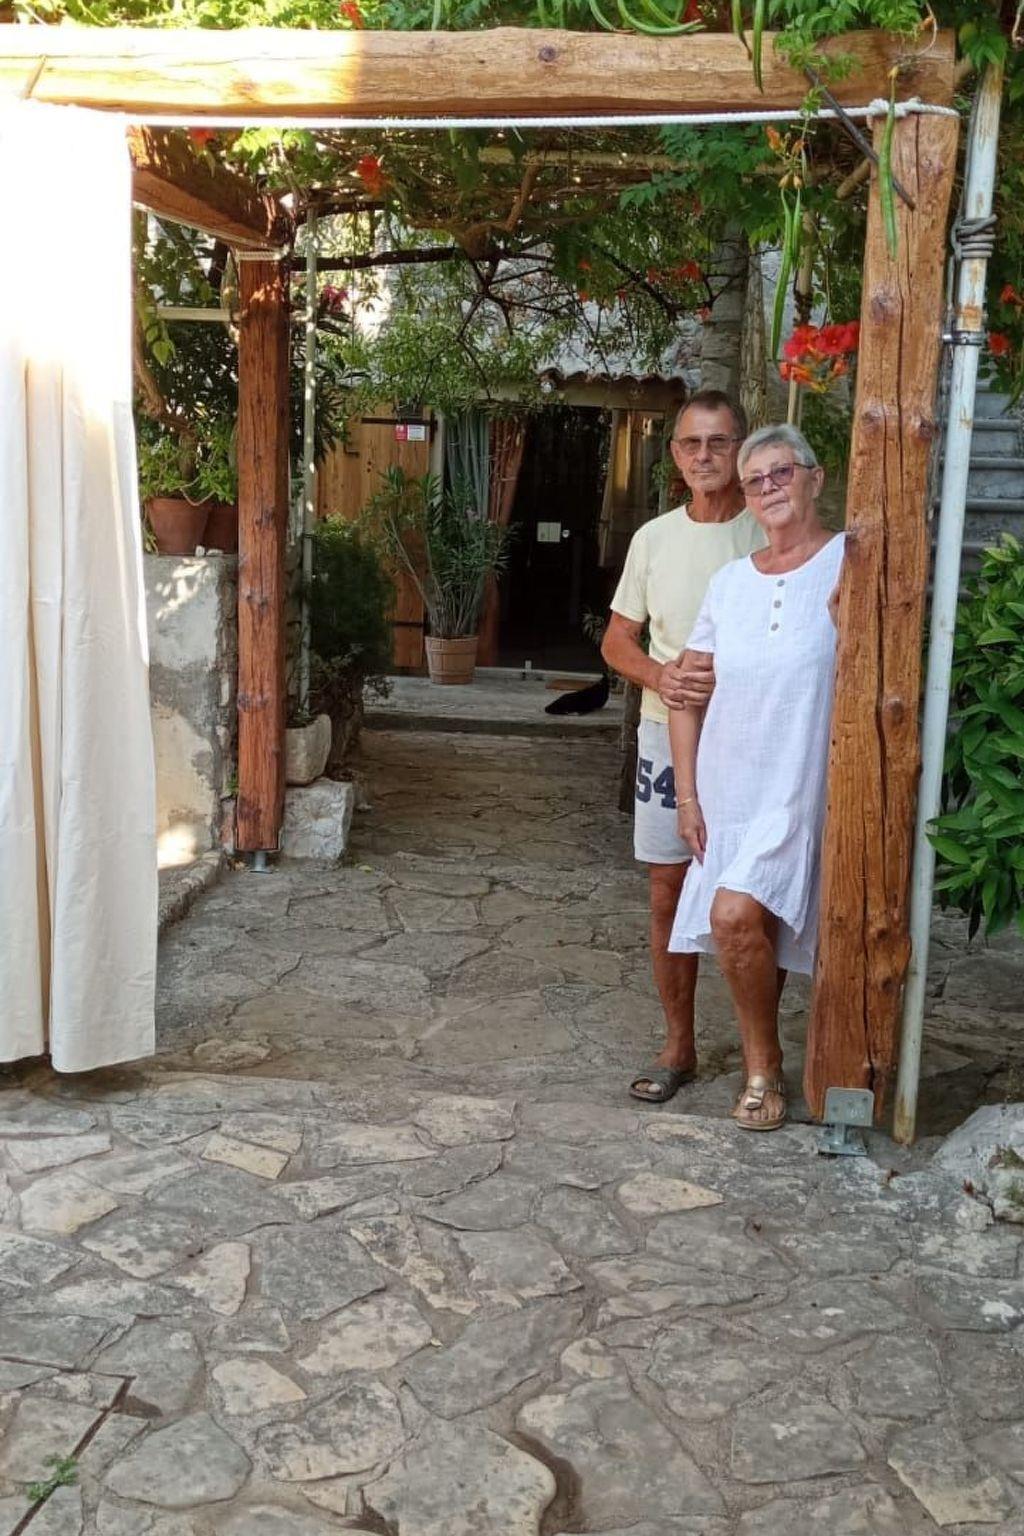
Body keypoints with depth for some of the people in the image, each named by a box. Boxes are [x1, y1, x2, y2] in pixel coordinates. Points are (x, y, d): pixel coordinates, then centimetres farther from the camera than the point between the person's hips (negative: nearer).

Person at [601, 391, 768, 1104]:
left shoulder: (770, 537, -5)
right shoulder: (654, 538, 6)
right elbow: (617, 639, 11)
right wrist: (658, 675, -10)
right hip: (668, 734, 3)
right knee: (670, 895, 9)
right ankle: (679, 1046, 23)